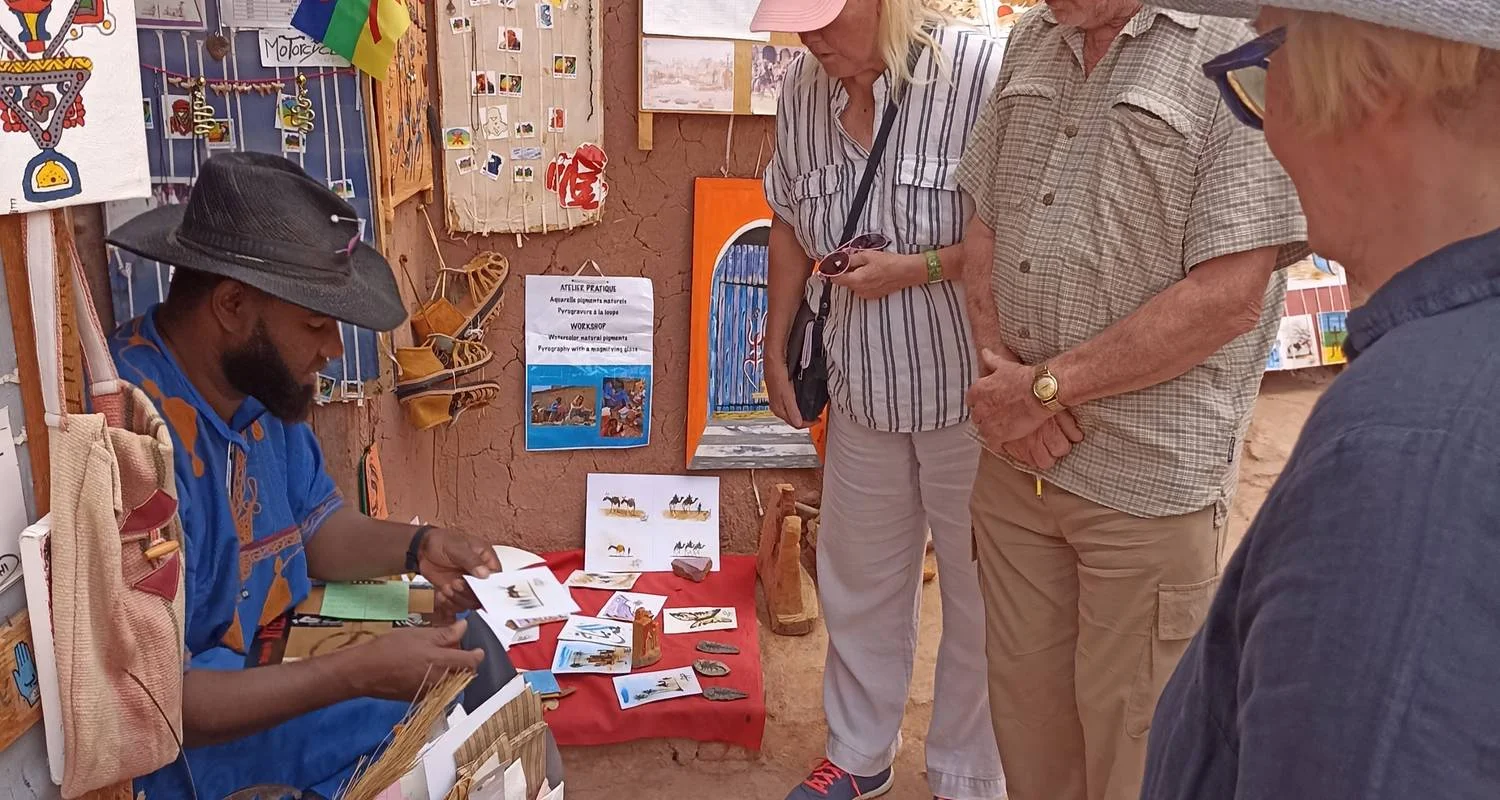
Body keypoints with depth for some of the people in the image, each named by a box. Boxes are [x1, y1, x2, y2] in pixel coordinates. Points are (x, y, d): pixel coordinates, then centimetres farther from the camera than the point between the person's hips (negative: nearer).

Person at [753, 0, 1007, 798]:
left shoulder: (985, 72, -18)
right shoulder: (803, 88, 0)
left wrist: (916, 269, -19)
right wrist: (775, 349, 12)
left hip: (971, 392, -5)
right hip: (864, 389, 5)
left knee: (979, 594, 11)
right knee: (857, 582, 19)